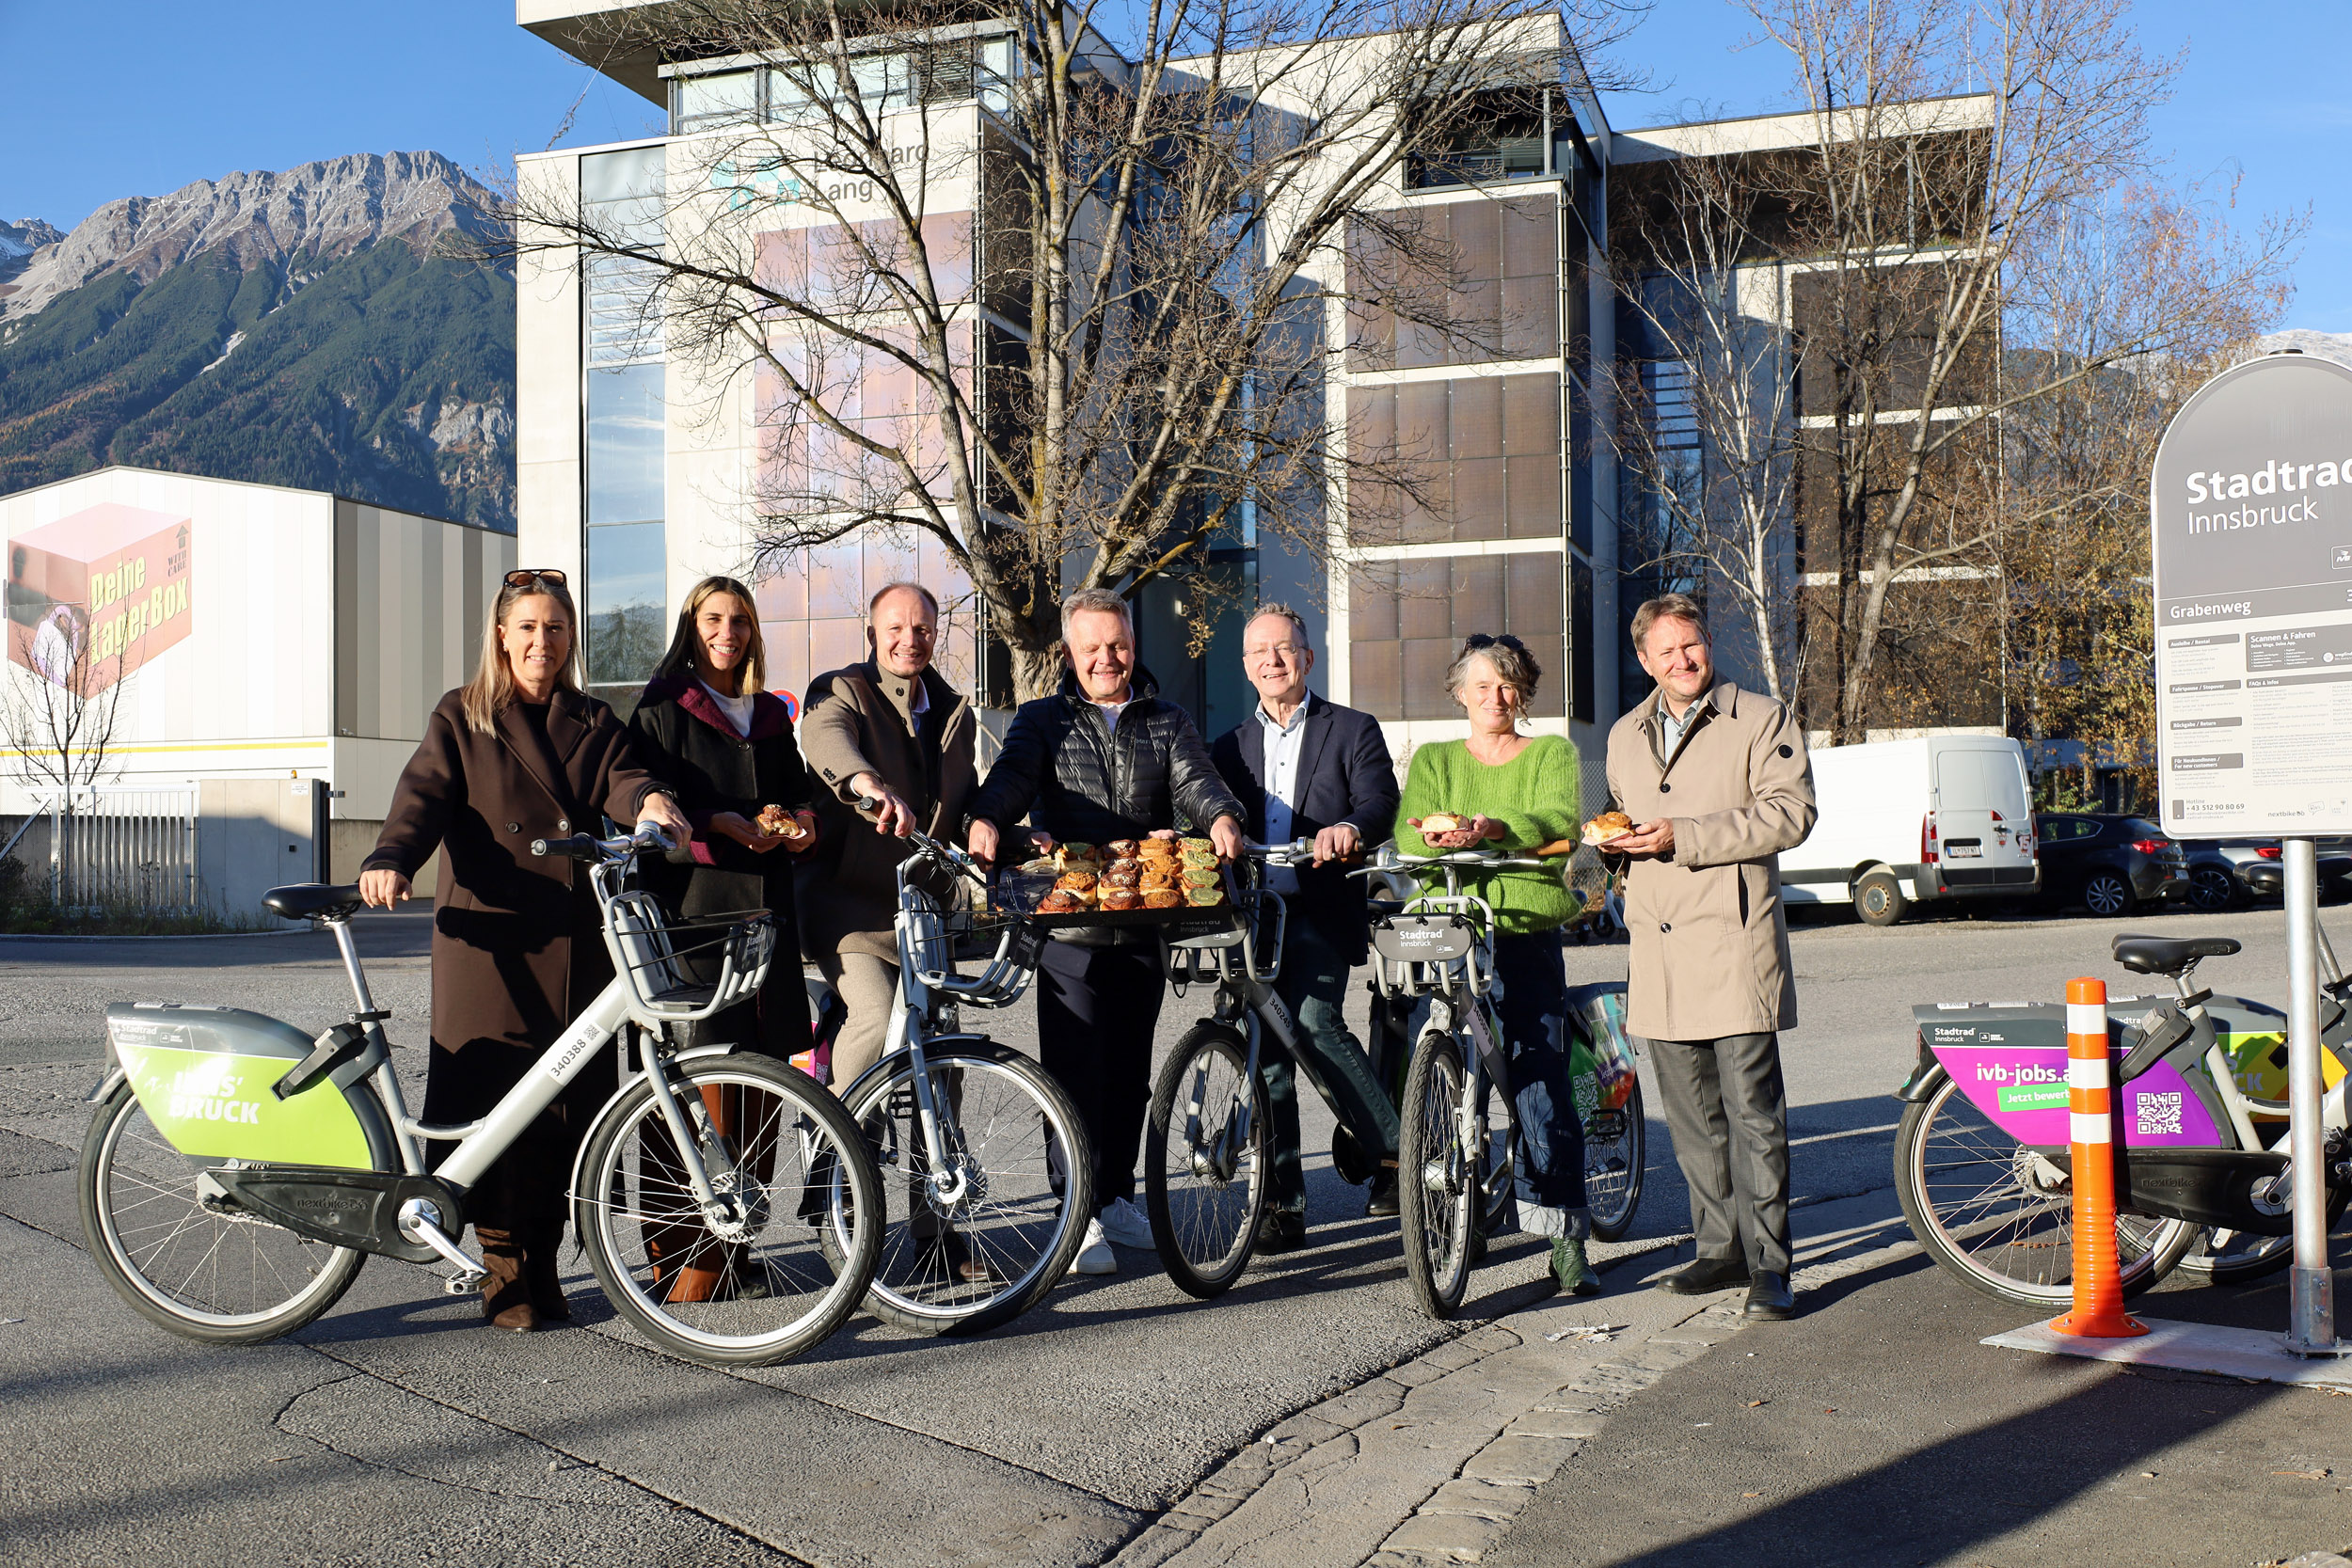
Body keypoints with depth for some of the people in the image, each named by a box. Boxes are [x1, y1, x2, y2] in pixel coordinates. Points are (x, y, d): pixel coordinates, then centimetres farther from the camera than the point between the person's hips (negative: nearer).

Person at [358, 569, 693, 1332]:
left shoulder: (593, 724, 18)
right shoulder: (461, 720, 12)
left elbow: (620, 780, -1)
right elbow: (424, 797, -2)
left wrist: (650, 800, -26)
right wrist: (389, 860, -23)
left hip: (578, 945, 2)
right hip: (487, 941, -2)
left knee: (570, 1104, 2)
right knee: (493, 1105, -5)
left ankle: (543, 1264, 16)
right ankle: (502, 1269, 8)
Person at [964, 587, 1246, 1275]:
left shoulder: (1168, 724, 15)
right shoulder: (1042, 720, 9)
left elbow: (1194, 780, -3)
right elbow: (1013, 774, -11)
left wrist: (1220, 818, -27)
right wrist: (986, 819, -33)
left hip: (1144, 923, 3)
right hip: (1068, 923, -3)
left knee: (1130, 1071, 11)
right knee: (1076, 1071, -5)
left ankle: (1118, 1197, 25)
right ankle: (1081, 1213, 3)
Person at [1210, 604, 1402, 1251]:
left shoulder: (1353, 730, 8)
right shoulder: (1231, 747, 20)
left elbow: (1380, 803, -7)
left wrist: (1347, 826, -29)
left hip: (1321, 911, -4)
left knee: (1314, 1024, -22)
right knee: (1265, 1052, 3)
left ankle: (1394, 1148, -2)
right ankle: (1283, 1206, 10)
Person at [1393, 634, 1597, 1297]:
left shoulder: (1551, 753, 13)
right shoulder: (1432, 761, 19)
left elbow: (1561, 821, -7)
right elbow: (1406, 833, 2)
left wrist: (1493, 827, -26)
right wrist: (1436, 837, -23)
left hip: (1527, 937, -2)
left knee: (1539, 1078, -11)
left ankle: (1566, 1236, -5)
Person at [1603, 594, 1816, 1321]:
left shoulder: (1762, 720, 2)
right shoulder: (1625, 736, 20)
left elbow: (1790, 813, -10)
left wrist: (1684, 836, -15)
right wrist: (1610, 842, 8)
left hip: (1734, 943, -5)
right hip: (1658, 949, 6)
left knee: (1752, 1111, -8)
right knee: (1691, 1116, 9)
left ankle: (1768, 1265, -3)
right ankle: (1722, 1248, 19)